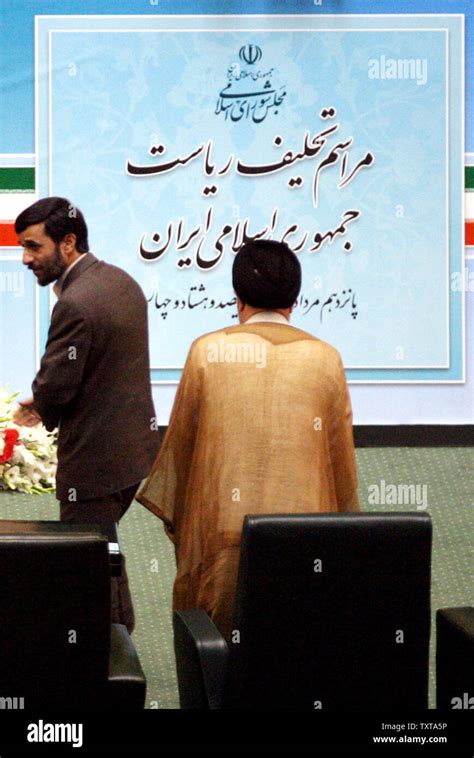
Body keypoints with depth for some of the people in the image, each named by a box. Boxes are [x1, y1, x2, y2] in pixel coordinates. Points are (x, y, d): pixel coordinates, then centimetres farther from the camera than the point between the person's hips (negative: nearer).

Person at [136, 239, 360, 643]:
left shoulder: (208, 352, -1)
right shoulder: (325, 358, 3)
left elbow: (180, 440, 6)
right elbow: (342, 455, 9)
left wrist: (173, 518, 18)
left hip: (224, 530, -1)